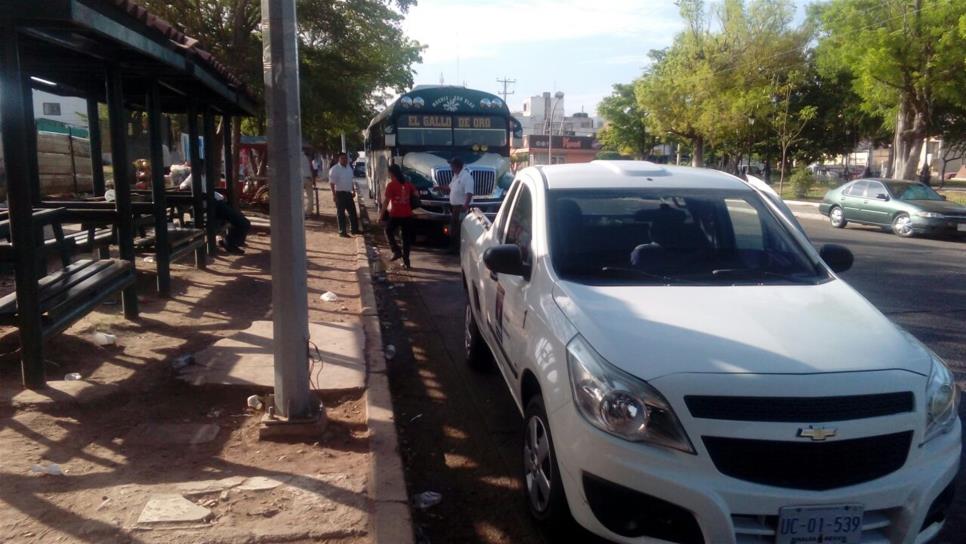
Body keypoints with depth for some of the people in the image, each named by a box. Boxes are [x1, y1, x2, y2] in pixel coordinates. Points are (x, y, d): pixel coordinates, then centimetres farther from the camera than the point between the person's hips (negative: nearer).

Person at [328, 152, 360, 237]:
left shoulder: (349, 168, 11)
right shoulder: (334, 169, -12)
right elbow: (332, 183, -15)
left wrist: (353, 191, 18)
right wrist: (334, 194, -20)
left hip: (348, 193, 7)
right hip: (340, 193, -7)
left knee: (352, 212, 12)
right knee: (341, 213, 0)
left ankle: (355, 229, 22)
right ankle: (342, 232, 6)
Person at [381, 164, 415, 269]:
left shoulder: (391, 184, -9)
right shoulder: (408, 183, 7)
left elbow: (386, 201, -11)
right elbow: (416, 194, 11)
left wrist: (381, 214, -6)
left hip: (395, 215, -4)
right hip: (407, 215, 5)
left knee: (389, 232, 19)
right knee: (407, 238, 9)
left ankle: (397, 251, 4)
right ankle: (406, 262, 9)